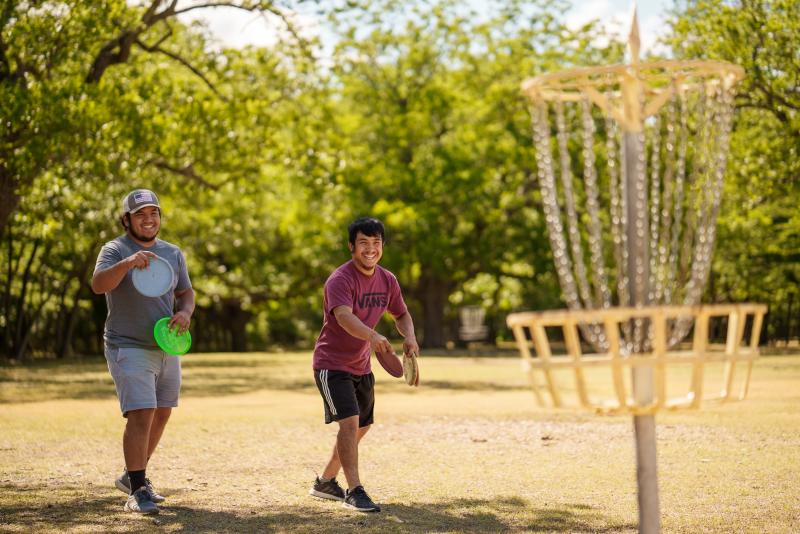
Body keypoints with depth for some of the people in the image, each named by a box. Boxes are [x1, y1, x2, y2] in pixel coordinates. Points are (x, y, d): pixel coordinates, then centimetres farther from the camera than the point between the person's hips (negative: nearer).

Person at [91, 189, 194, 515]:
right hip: (129, 349, -7)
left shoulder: (173, 253, 11)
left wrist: (185, 313, -10)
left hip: (167, 347, 7)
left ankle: (133, 476, 31)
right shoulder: (115, 250, -8)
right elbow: (98, 284, -26)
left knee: (161, 415, 14)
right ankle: (137, 491, -15)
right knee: (141, 415, -17)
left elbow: (185, 292, 14)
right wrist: (127, 263, -43)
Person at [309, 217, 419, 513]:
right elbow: (344, 316, -41)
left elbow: (401, 314, 16)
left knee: (361, 427, 16)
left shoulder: (387, 280, 1)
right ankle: (354, 491, -18)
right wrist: (372, 336, -59)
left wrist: (409, 337, -6)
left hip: (362, 366, 8)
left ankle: (325, 482, 32)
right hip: (332, 363, -8)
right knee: (349, 422, -21)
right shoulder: (340, 280, -23)